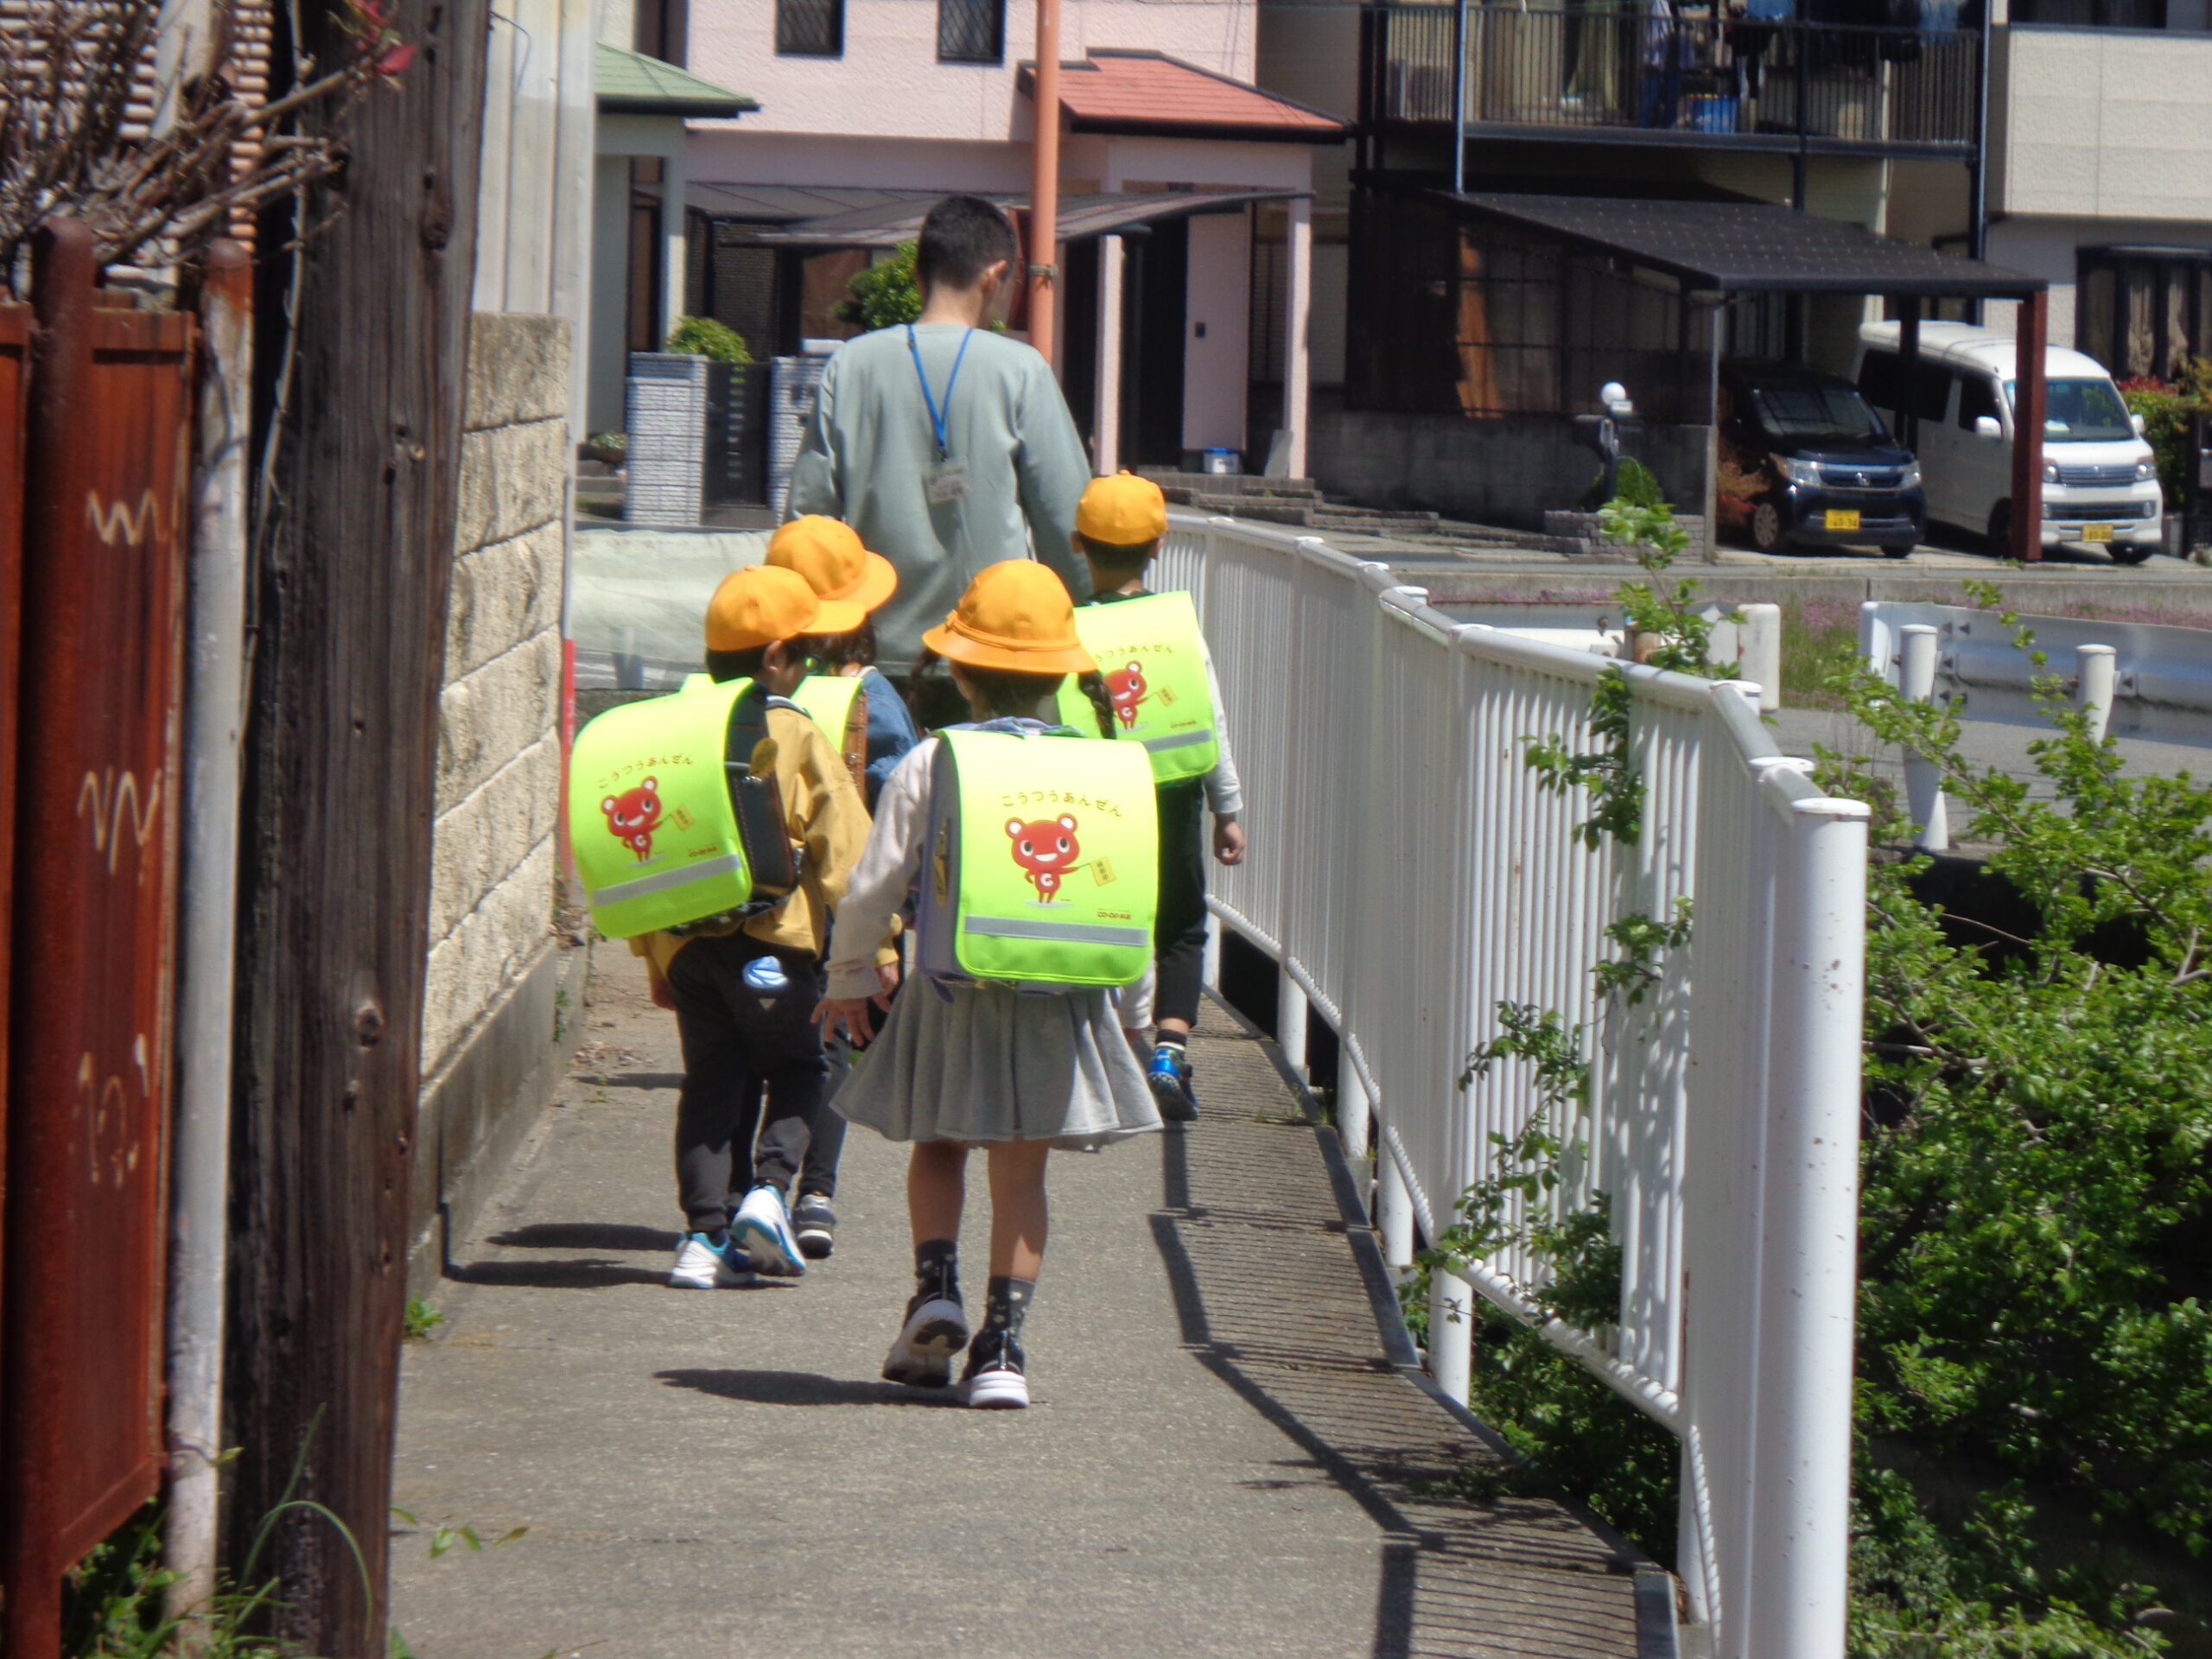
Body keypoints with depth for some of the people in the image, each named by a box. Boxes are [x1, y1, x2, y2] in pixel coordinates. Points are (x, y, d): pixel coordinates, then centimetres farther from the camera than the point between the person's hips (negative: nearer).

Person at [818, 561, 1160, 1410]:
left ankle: (936, 1290, 5)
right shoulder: (1095, 768, -3)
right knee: (1020, 1171, 6)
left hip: (954, 996, -1)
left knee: (939, 1147, 21)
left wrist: (849, 978, 12)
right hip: (1060, 1000, 1)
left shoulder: (930, 763, -6)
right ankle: (1001, 1344, 1)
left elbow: (872, 886, -4)